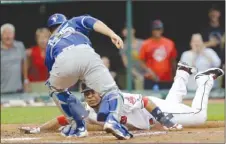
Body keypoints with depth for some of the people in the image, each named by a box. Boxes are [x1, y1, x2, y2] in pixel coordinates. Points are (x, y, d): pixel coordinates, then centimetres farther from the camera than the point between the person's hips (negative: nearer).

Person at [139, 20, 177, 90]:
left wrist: (174, 76, 9)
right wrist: (150, 71, -13)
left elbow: (173, 61, 11)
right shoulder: (146, 44, -1)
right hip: (151, 80, -2)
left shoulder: (170, 44, 5)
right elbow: (142, 61, 1)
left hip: (166, 80, 2)